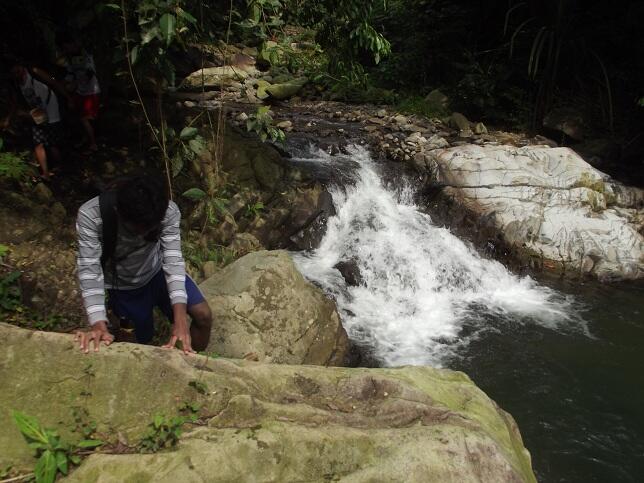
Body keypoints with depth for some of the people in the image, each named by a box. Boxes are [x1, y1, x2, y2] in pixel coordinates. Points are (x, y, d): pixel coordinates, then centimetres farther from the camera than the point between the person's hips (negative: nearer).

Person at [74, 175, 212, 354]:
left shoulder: (168, 212, -30)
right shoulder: (90, 216, -34)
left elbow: (173, 259, -35)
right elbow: (89, 269, -34)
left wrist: (180, 318, -46)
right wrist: (98, 324, -45)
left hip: (157, 272, 1)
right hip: (123, 285, -1)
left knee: (203, 315, -11)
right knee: (145, 337, 11)